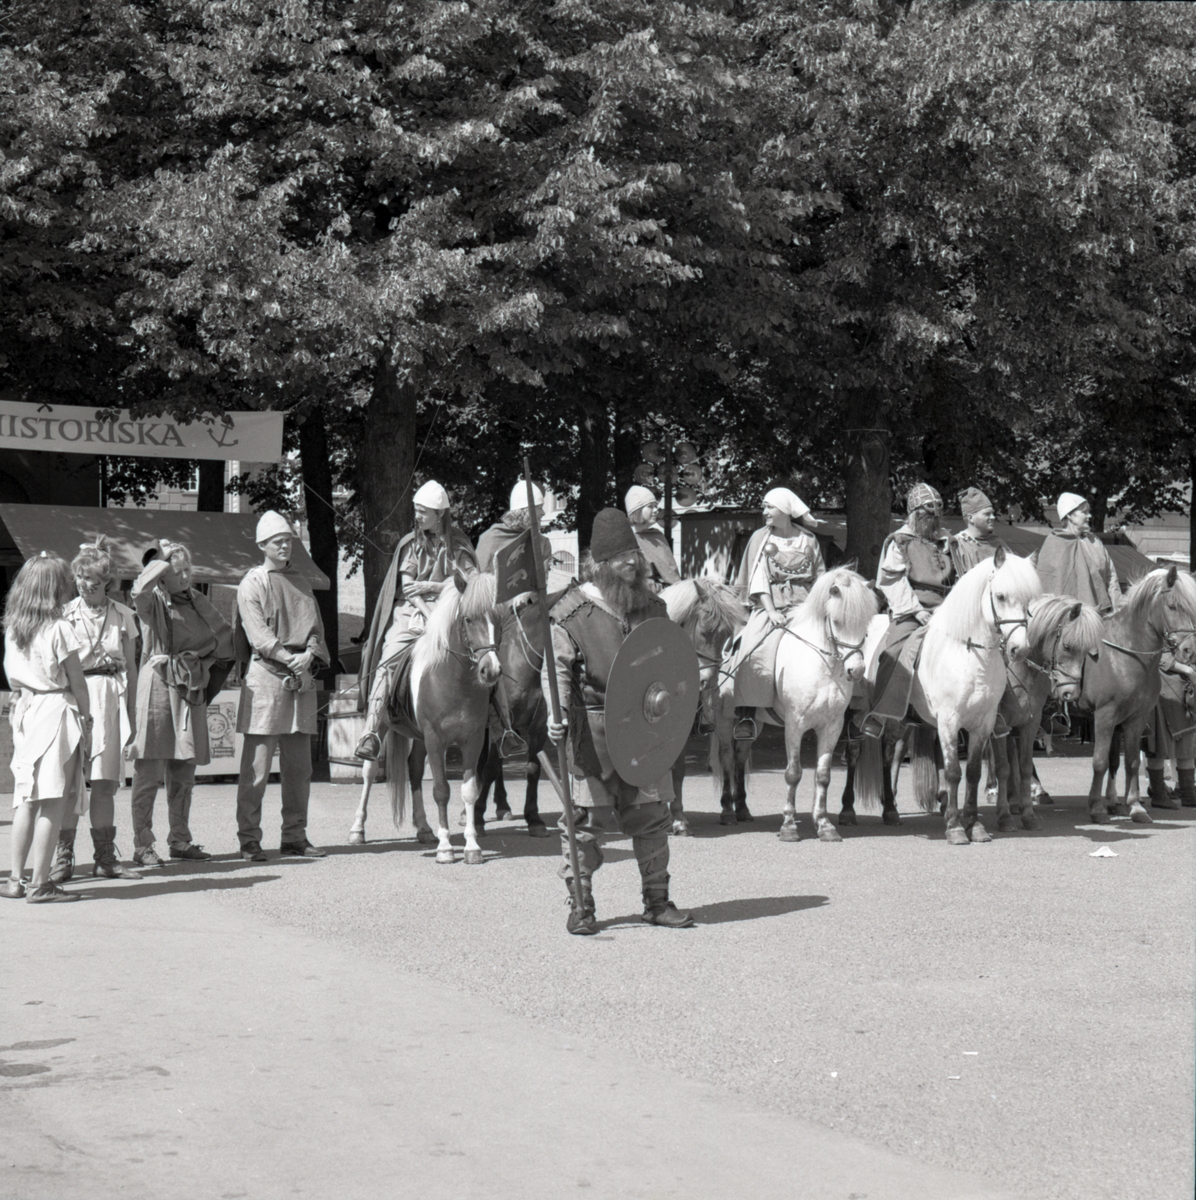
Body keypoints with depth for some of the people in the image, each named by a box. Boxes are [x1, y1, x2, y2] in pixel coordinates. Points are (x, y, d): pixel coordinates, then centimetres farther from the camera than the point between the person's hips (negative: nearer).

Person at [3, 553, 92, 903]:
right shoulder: (58, 629, -9)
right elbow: (76, 682, -6)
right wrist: (87, 721, 2)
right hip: (57, 710, -7)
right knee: (53, 803, -4)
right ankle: (39, 884, -5)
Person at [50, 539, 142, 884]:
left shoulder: (122, 615, 8)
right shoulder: (66, 613, 2)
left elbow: (131, 667, 13)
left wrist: (132, 712, 11)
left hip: (110, 698, 2)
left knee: (105, 781, 5)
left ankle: (104, 855, 11)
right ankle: (63, 856, -2)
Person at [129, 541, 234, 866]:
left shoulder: (197, 601, 12)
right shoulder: (153, 601, -3)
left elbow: (224, 634, 19)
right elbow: (139, 591, -27)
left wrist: (202, 659, 5)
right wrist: (162, 560, -13)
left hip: (192, 690, 5)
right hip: (158, 688, -5)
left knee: (184, 772, 9)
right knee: (149, 770, -6)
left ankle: (180, 840, 18)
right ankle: (142, 846, -4)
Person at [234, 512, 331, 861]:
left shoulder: (300, 583, 19)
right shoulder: (252, 583, 1)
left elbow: (316, 626, 12)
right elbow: (257, 633, -10)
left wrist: (310, 654, -9)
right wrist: (288, 658, -20)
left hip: (302, 676, 6)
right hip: (265, 675, -6)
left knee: (299, 764, 8)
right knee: (257, 764, -6)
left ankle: (294, 836, 15)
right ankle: (249, 839, -2)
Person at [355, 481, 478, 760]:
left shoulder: (458, 544, 8)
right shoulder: (410, 543, 12)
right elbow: (406, 586, 4)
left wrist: (430, 586, -8)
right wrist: (427, 613, -12)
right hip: (410, 611, 1)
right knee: (387, 662, -20)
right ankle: (371, 732, -25)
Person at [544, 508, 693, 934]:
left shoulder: (653, 607, 11)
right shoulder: (572, 611, -6)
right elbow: (557, 668, -9)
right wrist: (557, 714, -22)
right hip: (592, 726, -4)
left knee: (652, 814, 8)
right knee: (584, 816, -2)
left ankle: (657, 900, 20)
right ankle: (580, 903, 9)